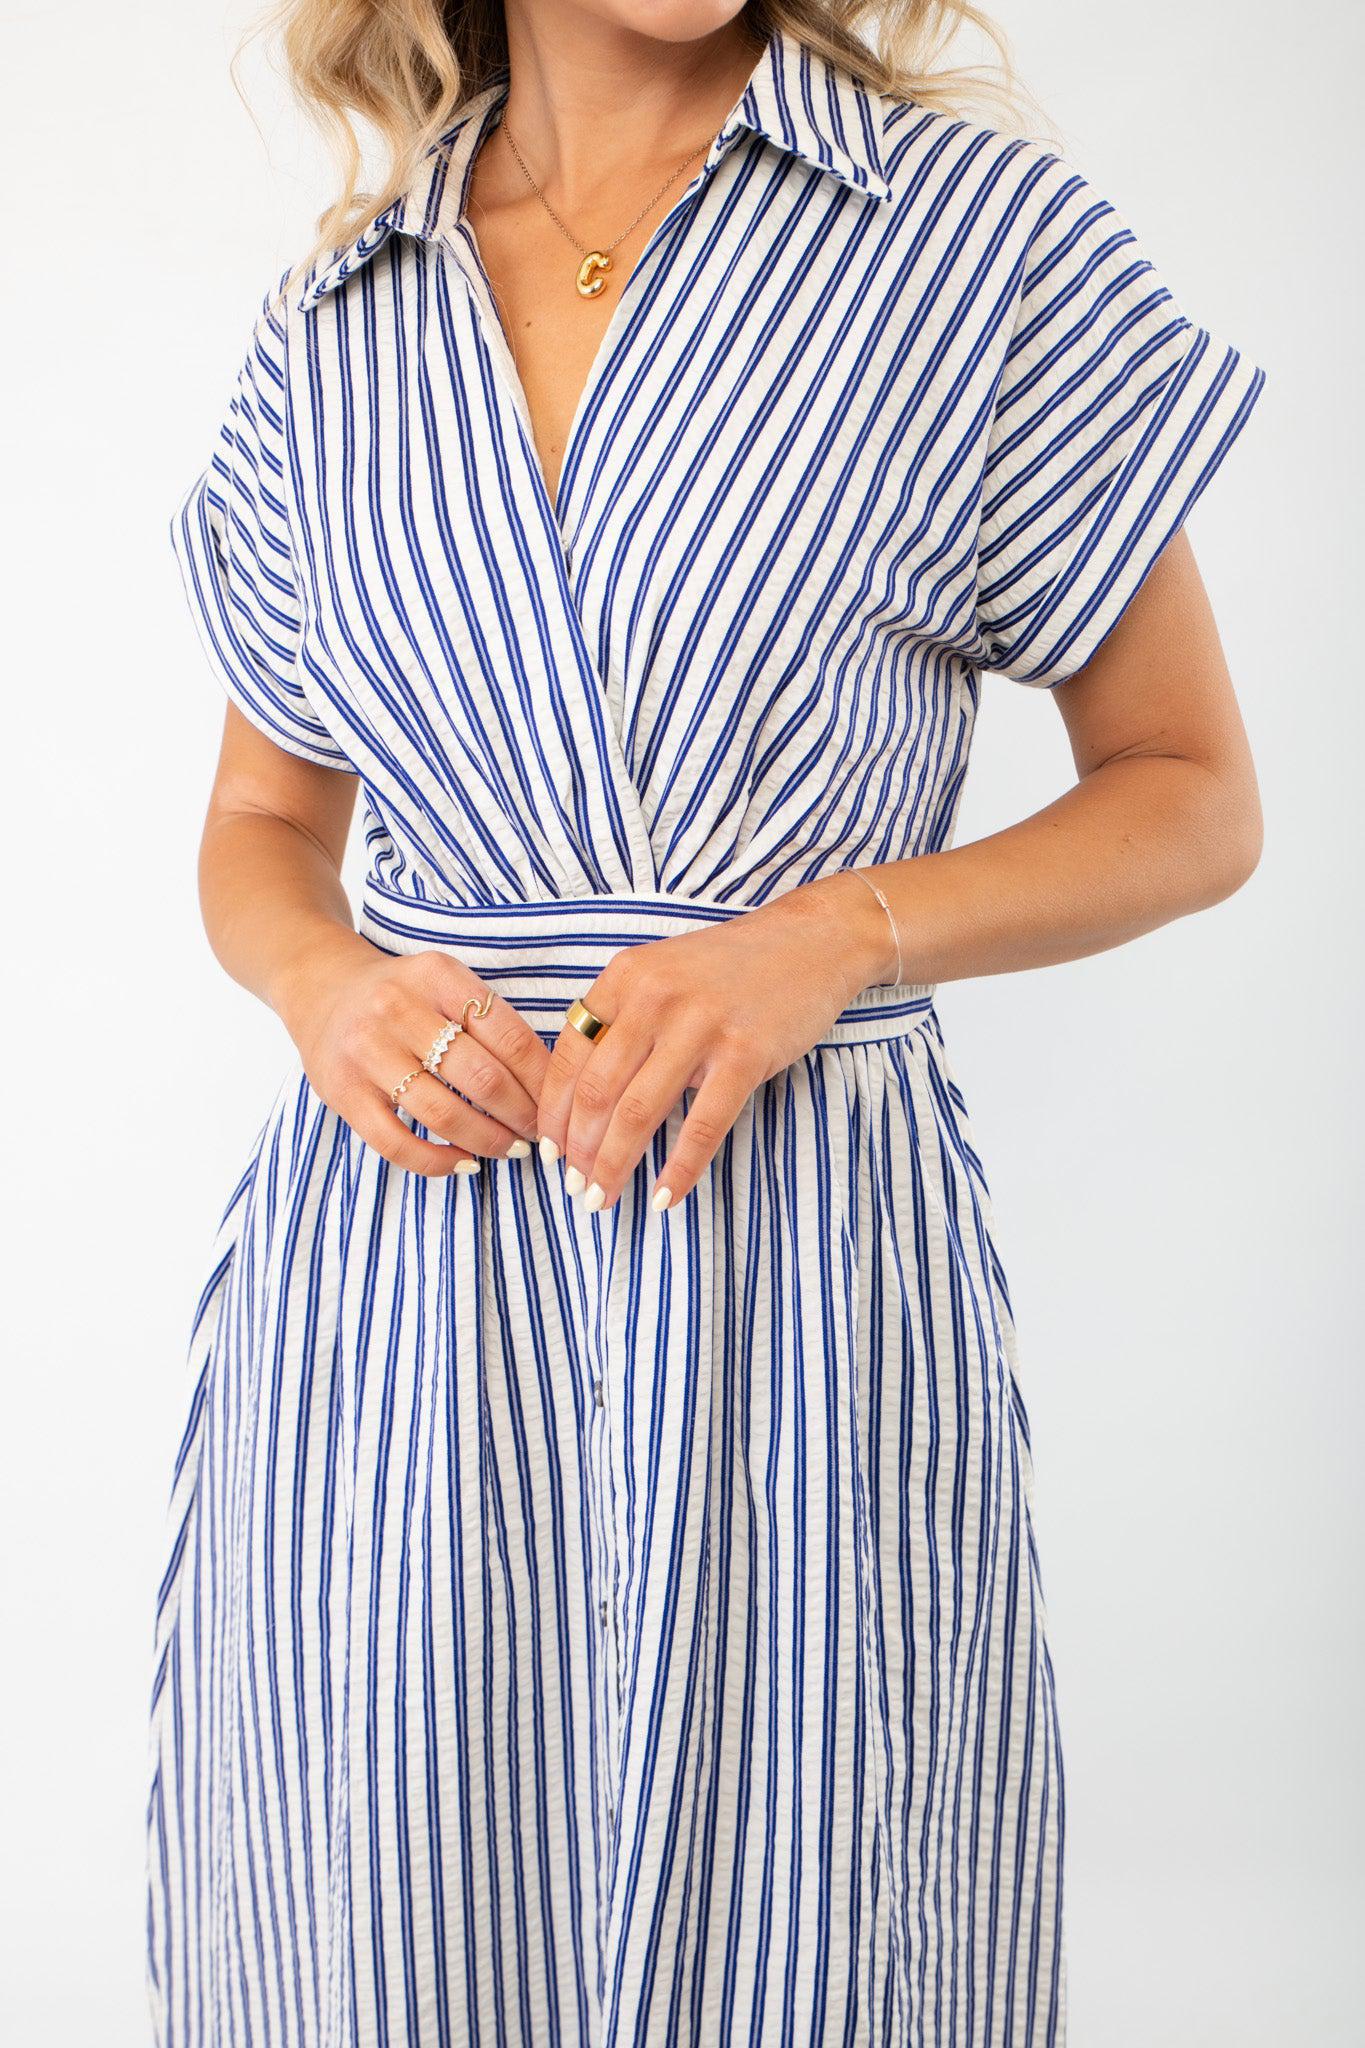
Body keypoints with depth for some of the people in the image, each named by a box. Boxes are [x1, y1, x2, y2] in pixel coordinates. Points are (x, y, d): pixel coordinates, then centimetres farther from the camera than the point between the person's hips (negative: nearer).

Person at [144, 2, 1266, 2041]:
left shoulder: (982, 230, 1)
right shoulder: (333, 326, 9)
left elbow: (1194, 798, 4)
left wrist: (842, 926, -12)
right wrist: (316, 981, -4)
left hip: (805, 1249, -2)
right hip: (387, 1274, 3)